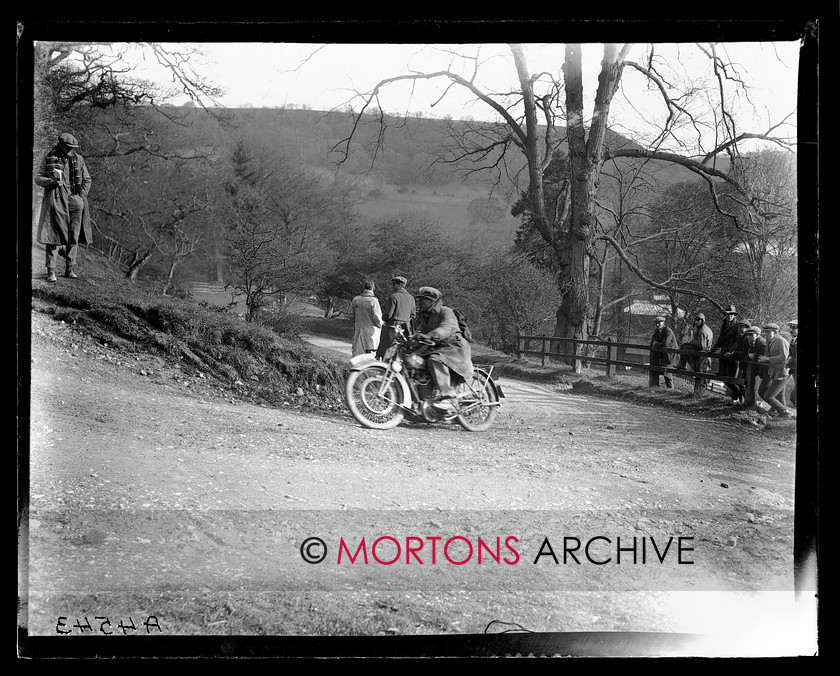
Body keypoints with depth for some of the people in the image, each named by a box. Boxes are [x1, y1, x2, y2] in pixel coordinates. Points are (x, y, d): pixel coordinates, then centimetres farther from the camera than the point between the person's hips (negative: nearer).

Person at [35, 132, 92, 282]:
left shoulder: (78, 159, 8)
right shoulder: (48, 159, 3)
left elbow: (87, 180, 14)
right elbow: (38, 179, 5)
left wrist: (81, 196, 1)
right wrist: (52, 182, -15)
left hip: (73, 198, 2)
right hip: (55, 199, -2)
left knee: (74, 236, 1)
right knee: (52, 236, -6)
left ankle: (70, 269, 12)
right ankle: (51, 272, -4)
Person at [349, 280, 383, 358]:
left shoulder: (356, 299, 3)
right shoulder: (373, 301, -13)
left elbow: (351, 316, 6)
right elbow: (376, 317, -13)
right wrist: (380, 325, 5)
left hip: (358, 330, 5)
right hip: (371, 331, -5)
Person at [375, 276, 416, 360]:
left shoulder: (394, 296, -10)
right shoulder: (411, 298, 10)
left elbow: (388, 314, -12)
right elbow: (412, 315, 15)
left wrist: (384, 319, 8)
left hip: (392, 326, -6)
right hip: (406, 327, 6)